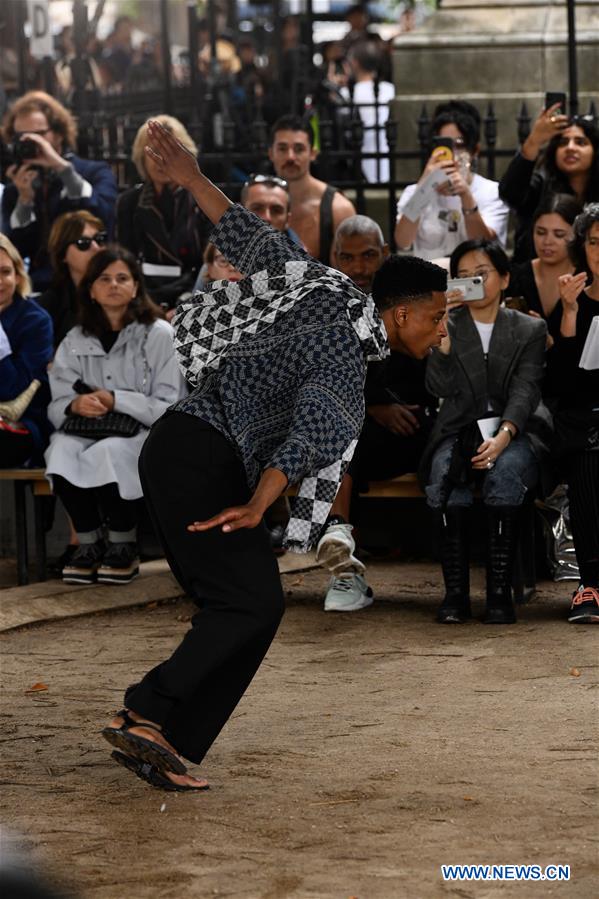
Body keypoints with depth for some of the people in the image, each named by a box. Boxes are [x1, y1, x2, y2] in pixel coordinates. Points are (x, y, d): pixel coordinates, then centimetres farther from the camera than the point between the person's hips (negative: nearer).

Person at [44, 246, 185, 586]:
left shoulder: (158, 334, -2)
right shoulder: (76, 341, 11)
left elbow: (169, 407, -8)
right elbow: (57, 407, 5)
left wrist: (116, 402, -18)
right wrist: (75, 405, -19)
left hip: (147, 435, -3)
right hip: (91, 432, 4)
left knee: (107, 453, -36)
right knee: (63, 449, -31)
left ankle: (125, 545, -13)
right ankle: (89, 542, -12)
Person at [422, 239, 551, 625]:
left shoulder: (530, 329, 10)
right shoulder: (448, 327, 14)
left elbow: (525, 392, -4)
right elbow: (441, 387, -1)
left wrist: (503, 436, -23)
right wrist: (442, 326, -11)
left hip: (515, 430, -1)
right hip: (461, 430, 1)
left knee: (505, 472, -36)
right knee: (444, 472, -34)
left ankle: (500, 591, -35)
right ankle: (455, 590, -33)